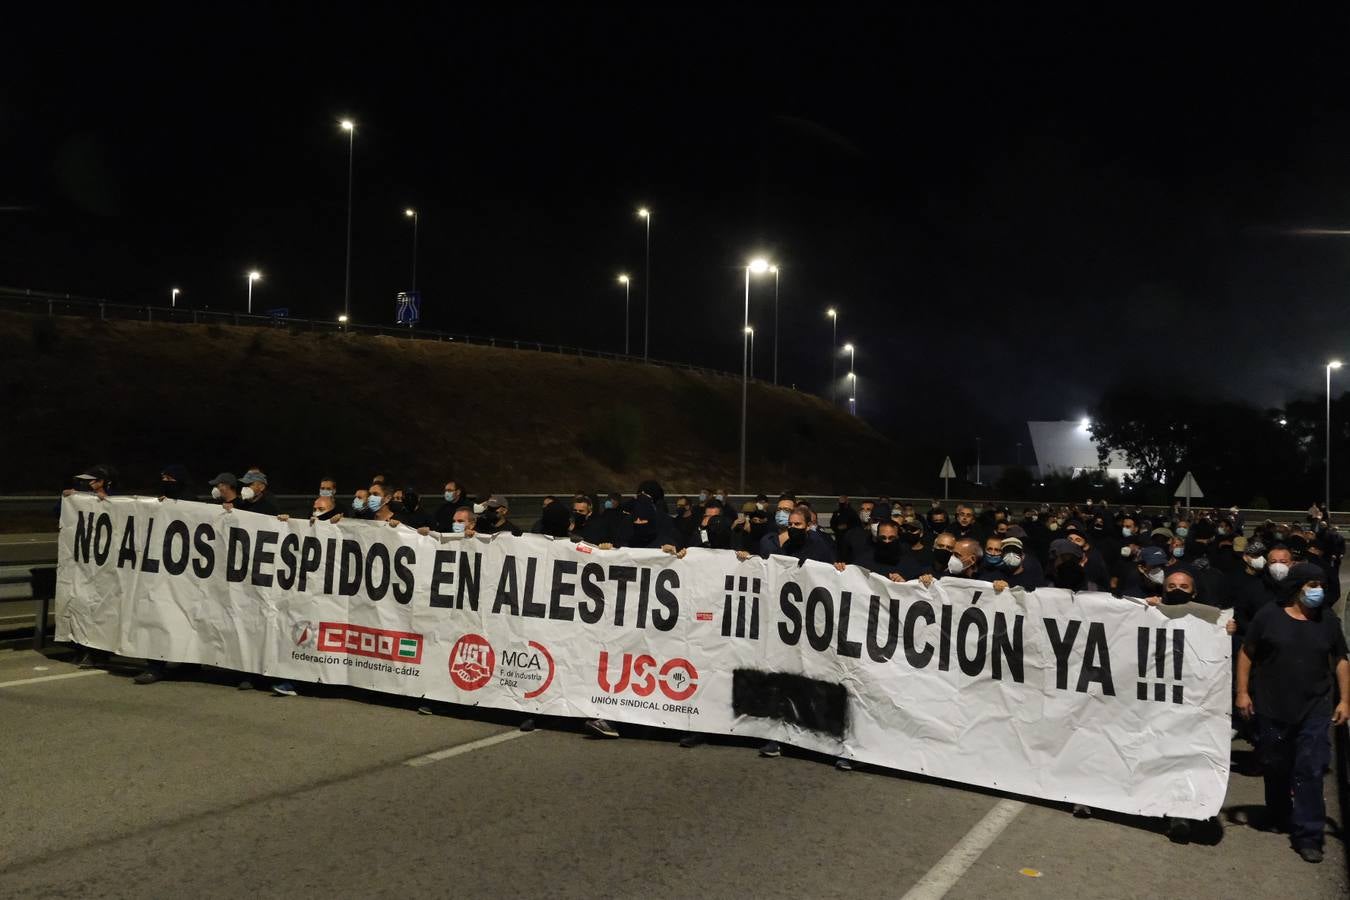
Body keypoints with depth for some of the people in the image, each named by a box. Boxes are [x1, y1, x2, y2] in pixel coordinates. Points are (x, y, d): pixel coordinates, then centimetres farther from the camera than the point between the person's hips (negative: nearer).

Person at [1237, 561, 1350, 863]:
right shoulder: (1269, 615, -6)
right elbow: (1246, 653, 0)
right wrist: (1242, 692, -3)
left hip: (1315, 711, 1)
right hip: (1271, 708, 0)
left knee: (1310, 770, -4)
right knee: (1275, 767, 14)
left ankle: (1307, 834, 1)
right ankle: (1277, 816, 36)